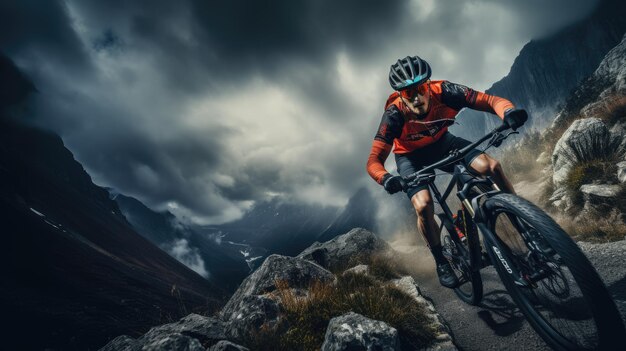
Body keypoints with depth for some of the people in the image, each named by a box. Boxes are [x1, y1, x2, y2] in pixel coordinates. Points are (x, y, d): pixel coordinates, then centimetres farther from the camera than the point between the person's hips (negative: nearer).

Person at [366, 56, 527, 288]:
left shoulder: (443, 91, -28)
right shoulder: (395, 114, -32)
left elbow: (489, 100, -27)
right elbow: (374, 160, -34)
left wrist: (509, 111, -49)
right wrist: (386, 179, -55)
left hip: (441, 143, 3)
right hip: (411, 156, -2)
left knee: (491, 166, -18)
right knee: (423, 207, -23)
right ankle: (441, 262, 2)